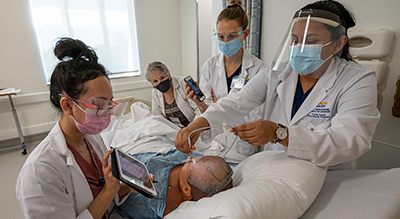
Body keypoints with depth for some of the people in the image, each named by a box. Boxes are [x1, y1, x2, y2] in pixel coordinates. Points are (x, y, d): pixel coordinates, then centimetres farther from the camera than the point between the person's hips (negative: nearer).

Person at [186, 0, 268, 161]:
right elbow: (207, 109, 2)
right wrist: (200, 102, -20)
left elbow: (256, 118, -10)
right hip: (211, 141, 2)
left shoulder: (259, 69, -9)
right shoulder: (209, 66, 1)